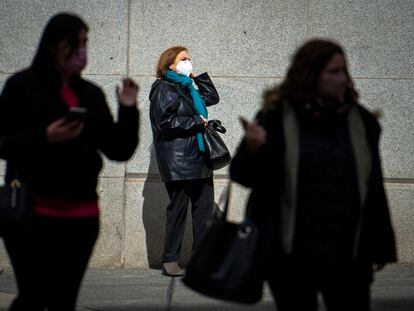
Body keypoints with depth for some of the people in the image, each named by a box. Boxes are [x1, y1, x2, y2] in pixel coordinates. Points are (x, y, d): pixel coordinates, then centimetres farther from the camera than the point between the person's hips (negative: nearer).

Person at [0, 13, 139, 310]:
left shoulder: (91, 93, 11)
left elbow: (119, 150, 11)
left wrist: (128, 110, -4)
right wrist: (45, 137, -20)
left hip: (81, 215, 4)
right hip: (33, 211, -4)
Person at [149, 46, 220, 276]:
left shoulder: (187, 88, 19)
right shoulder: (164, 89, -7)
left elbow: (212, 97, 28)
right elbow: (165, 122, -16)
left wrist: (198, 76, 17)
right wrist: (196, 122, -13)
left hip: (199, 158, 8)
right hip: (177, 160, -8)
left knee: (205, 206, 5)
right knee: (178, 208, -5)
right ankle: (170, 260, 2)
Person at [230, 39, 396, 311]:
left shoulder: (360, 121, 6)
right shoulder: (276, 118, -4)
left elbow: (373, 186, 10)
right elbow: (244, 176, -4)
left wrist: (379, 246, 10)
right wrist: (252, 149, -26)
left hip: (348, 256, 2)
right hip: (290, 254, -2)